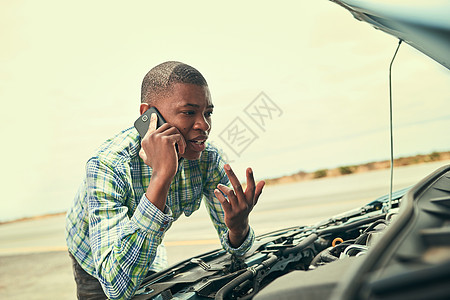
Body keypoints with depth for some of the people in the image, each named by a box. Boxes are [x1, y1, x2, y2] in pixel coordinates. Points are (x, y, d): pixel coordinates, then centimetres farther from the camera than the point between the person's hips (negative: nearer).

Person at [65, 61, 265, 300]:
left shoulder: (208, 159, -24)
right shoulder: (107, 166, -39)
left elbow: (233, 246, -15)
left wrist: (239, 226, -41)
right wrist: (160, 177, -56)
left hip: (151, 261, 4)